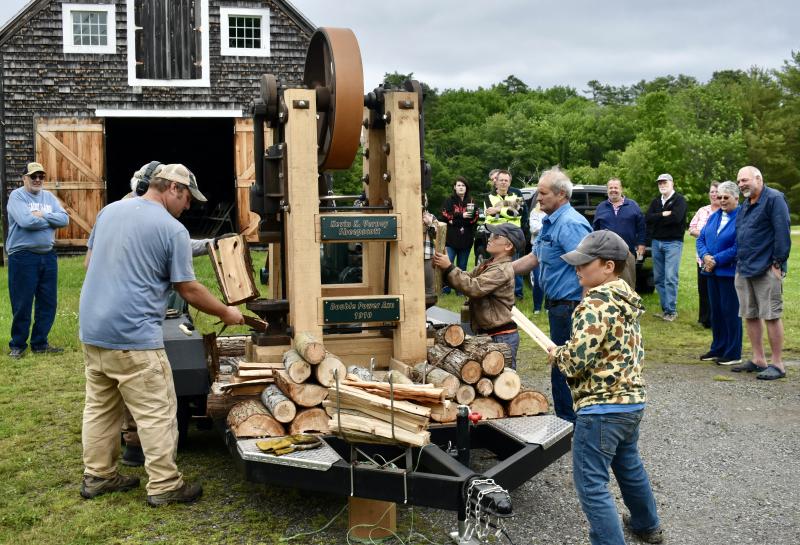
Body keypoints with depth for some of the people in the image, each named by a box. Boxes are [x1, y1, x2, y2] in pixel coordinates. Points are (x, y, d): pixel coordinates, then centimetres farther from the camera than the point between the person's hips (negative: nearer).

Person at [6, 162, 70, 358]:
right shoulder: (16, 196, -6)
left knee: (48, 303, 10)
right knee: (22, 304, 2)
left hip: (48, 256, 6)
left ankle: (40, 343, 23)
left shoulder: (49, 197, 11)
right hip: (23, 257, -6)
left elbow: (64, 219, -2)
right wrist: (51, 220, -9)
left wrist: (42, 215, -14)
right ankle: (17, 345, 17)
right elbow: (26, 221, -22)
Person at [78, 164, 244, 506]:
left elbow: (89, 262, 19)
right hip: (134, 337, -8)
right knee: (156, 414, 2)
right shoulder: (172, 230, -11)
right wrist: (226, 313, 8)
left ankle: (97, 476, 28)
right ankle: (164, 486, 9)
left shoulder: (109, 210, 9)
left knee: (99, 407, 18)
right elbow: (189, 290, -6)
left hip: (91, 330, 8)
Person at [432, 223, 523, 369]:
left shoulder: (503, 270, -17)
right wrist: (445, 268, -6)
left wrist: (449, 268, -22)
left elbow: (474, 287, -25)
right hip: (486, 333, 9)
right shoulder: (487, 265, 14)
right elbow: (467, 278, 10)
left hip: (501, 336, -9)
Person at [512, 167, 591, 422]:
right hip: (558, 305, 10)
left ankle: (568, 423, 10)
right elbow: (534, 258, 21)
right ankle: (567, 420, 29)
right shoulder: (551, 222, 14)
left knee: (563, 366, -1)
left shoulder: (571, 224, -19)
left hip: (569, 306, -10)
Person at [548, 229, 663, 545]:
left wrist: (557, 355, -5)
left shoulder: (595, 303, -20)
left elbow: (577, 359, -27)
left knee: (591, 484, -2)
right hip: (633, 400, 10)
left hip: (601, 409, -10)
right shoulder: (627, 300, 8)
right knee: (629, 466, 29)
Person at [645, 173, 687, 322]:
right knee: (658, 278, 8)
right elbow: (647, 218, 1)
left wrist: (656, 219, -8)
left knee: (670, 278, -10)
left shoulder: (679, 200, -3)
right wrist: (663, 215, -13)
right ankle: (664, 308, 15)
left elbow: (676, 217, -20)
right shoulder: (655, 201, 15)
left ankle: (671, 310, -5)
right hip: (656, 242, 7)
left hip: (673, 242, -6)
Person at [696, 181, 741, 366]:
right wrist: (705, 256, -7)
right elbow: (701, 239, 12)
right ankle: (717, 349, 25)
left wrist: (716, 260, -16)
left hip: (730, 272, -7)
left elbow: (738, 247, -19)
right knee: (715, 311, 13)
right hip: (712, 272, 7)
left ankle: (733, 354, 8)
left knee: (730, 312, -2)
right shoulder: (714, 216, 13)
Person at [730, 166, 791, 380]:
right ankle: (758, 360, 20)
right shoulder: (746, 204, 18)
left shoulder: (774, 199, -8)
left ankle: (777, 365, 2)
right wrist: (740, 262, 17)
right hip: (744, 270, 9)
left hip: (766, 270, -9)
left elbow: (782, 232, -15)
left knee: (771, 316, -5)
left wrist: (778, 263, -18)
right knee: (750, 316, 11)